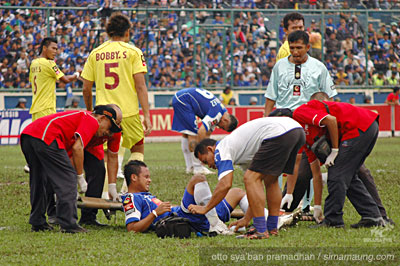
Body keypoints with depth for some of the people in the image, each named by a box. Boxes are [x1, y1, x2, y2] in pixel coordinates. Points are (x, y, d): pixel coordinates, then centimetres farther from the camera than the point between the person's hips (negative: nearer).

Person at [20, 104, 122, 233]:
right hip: (45, 136, -10)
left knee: (38, 181, 20)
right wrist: (80, 176, 1)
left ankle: (37, 223, 25)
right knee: (66, 178, -4)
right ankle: (69, 224, -8)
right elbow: (77, 148, -6)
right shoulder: (92, 121, 7)